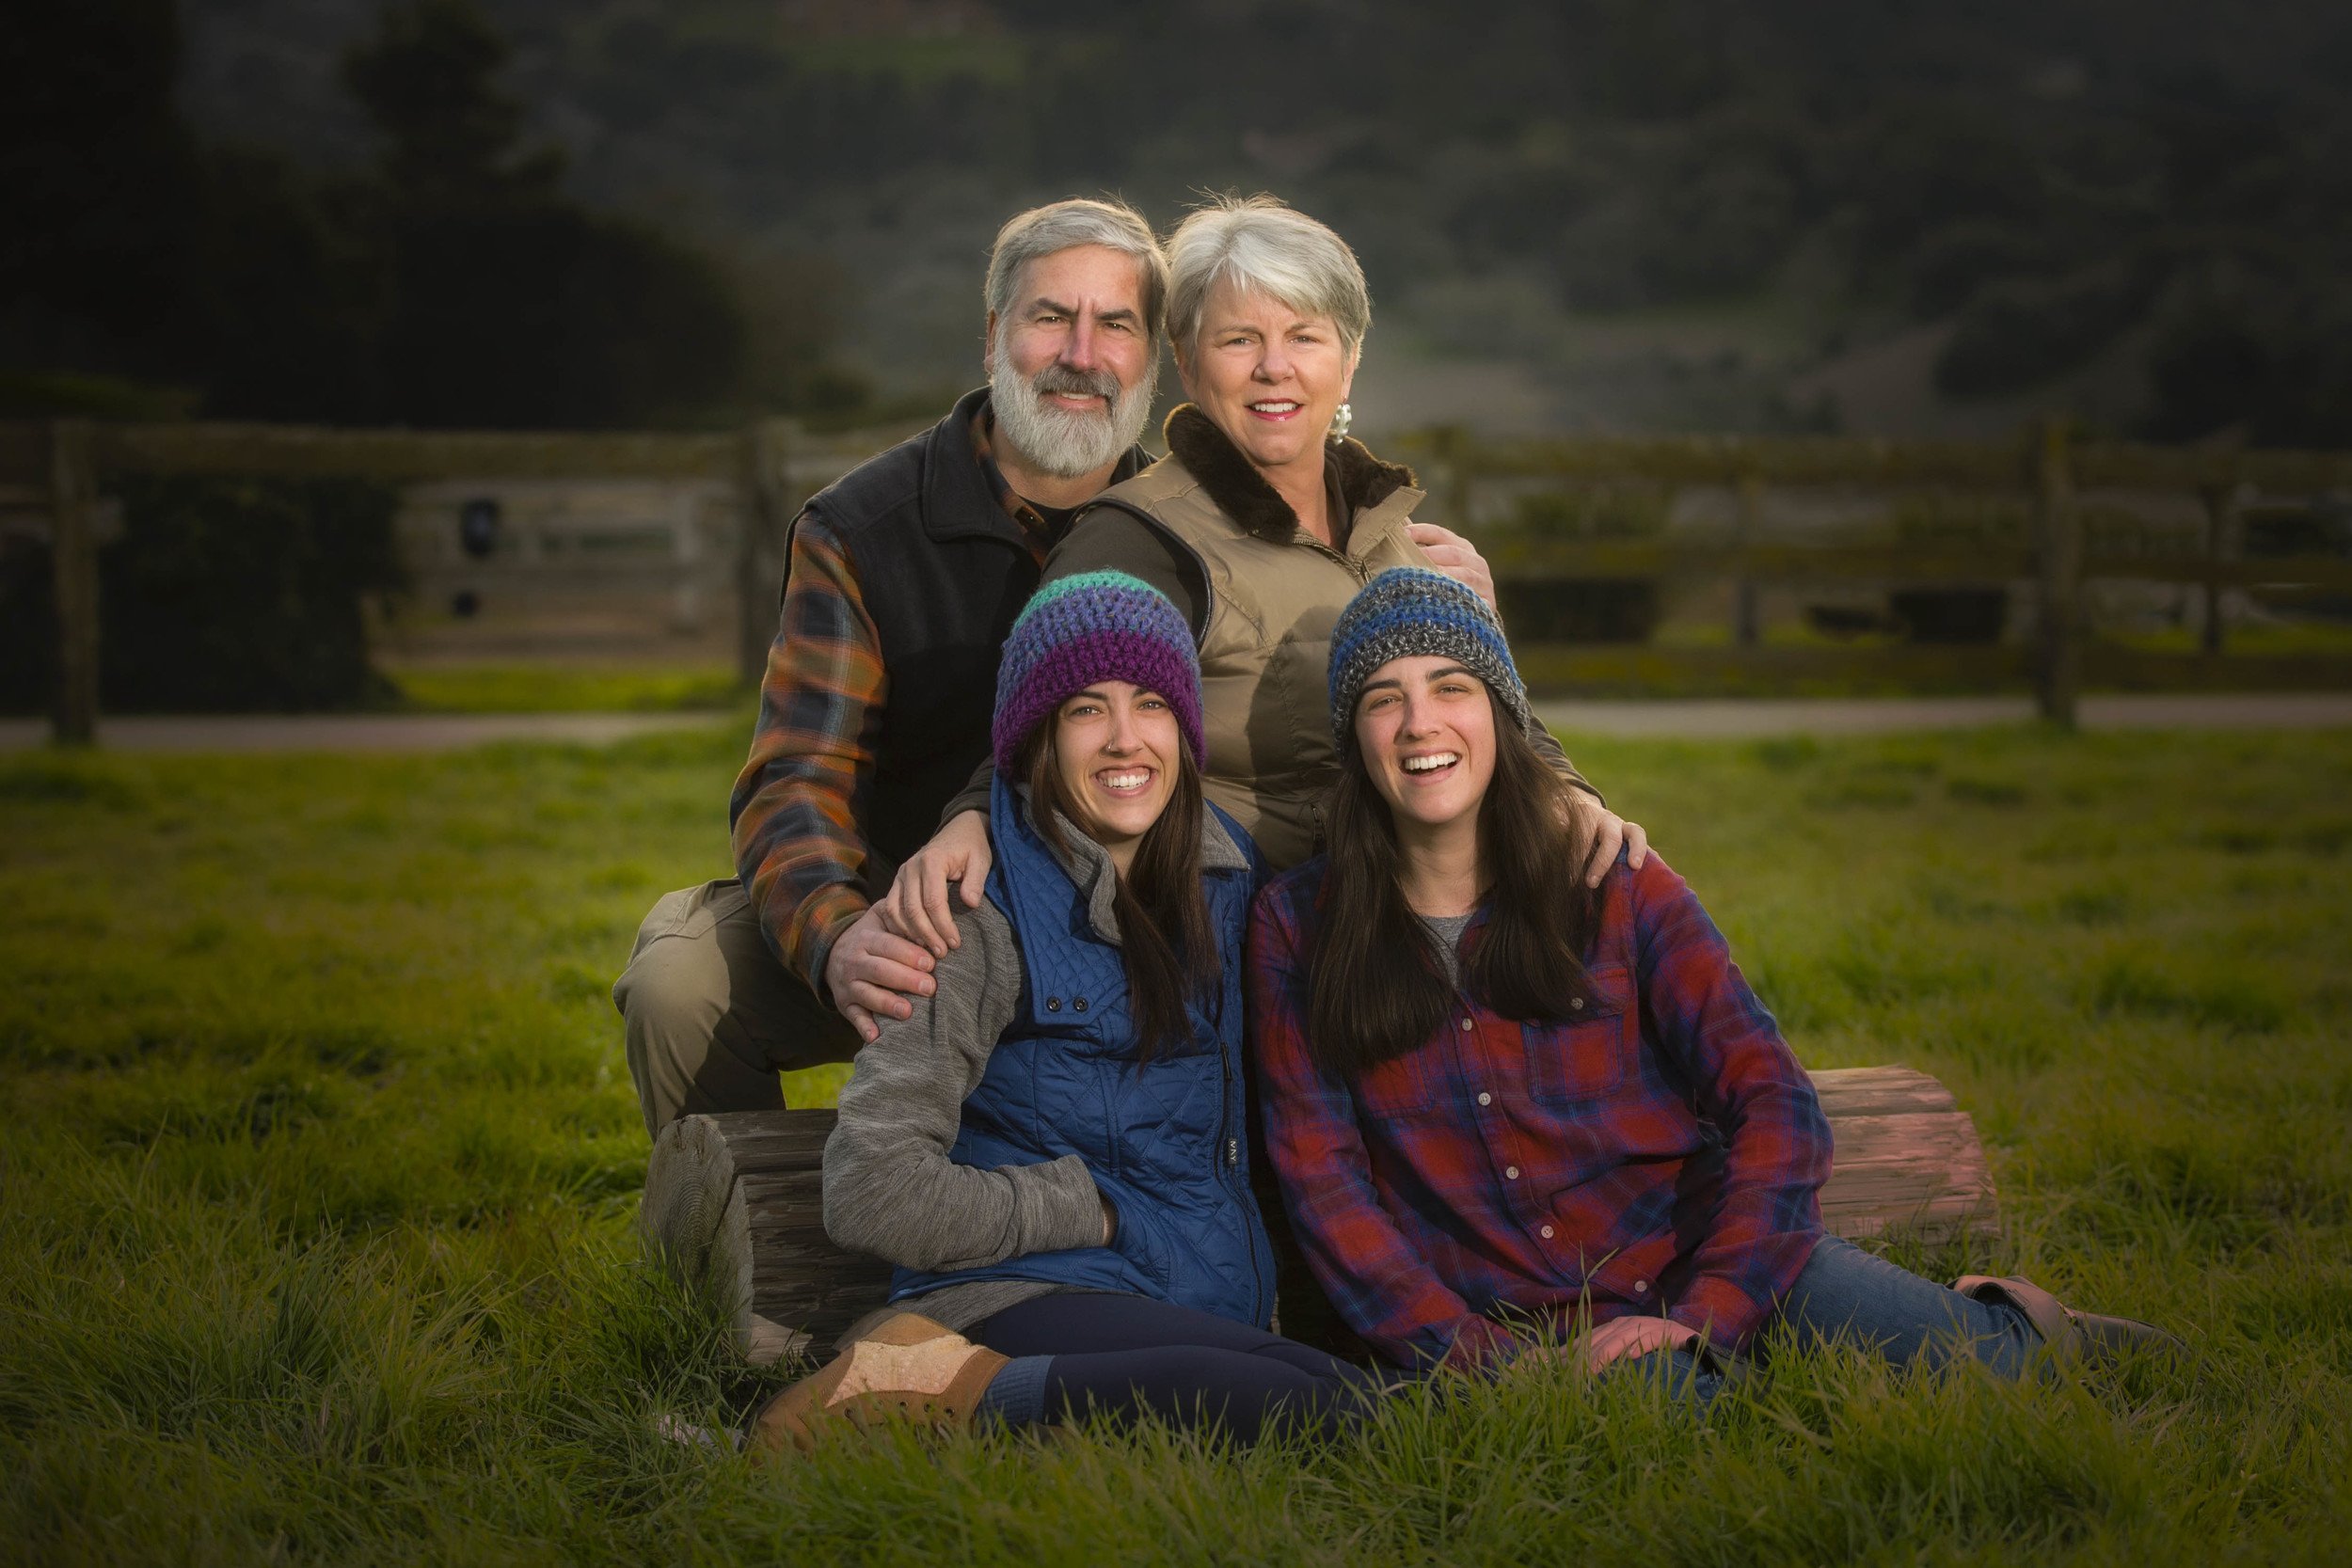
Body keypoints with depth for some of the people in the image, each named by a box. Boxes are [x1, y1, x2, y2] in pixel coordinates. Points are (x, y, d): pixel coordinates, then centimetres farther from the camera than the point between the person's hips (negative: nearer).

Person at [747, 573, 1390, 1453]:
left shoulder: (1222, 878, 15)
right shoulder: (982, 914, -4)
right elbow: (874, 1193, -10)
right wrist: (1094, 1208, -3)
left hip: (1213, 1305, 7)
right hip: (1021, 1304, -7)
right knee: (1327, 1408, -35)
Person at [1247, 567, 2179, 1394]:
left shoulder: (1616, 890, 5)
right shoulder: (1296, 931, 5)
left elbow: (1773, 1104, -1)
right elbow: (1324, 1184, 0)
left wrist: (1702, 1317, -16)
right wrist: (1473, 1357, -13)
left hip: (1702, 1262, 0)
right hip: (1519, 1328, 0)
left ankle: (2023, 1329, 11)